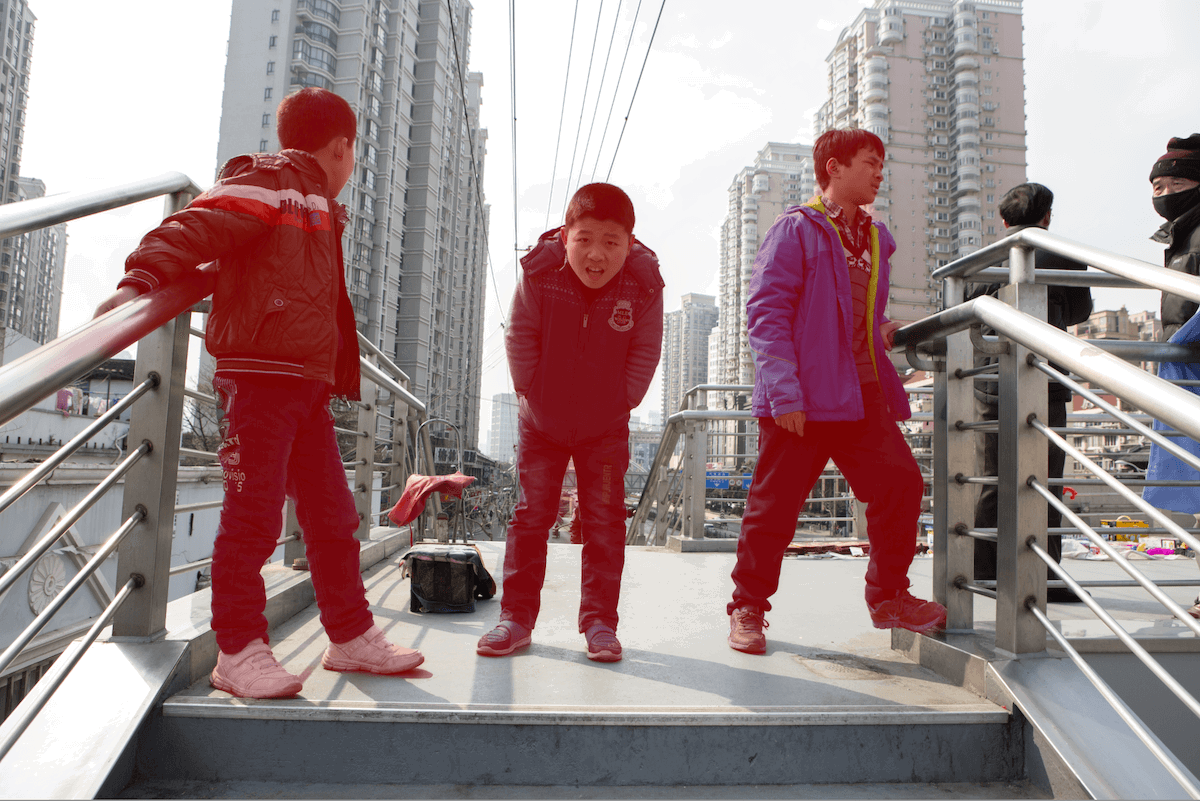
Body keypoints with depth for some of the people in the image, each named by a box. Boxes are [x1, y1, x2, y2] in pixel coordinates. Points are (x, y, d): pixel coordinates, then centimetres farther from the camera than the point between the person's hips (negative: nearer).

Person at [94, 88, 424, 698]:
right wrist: (140, 280, -29)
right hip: (258, 372, -9)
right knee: (254, 514, -5)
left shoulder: (319, 210, 25)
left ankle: (351, 636, 19)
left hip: (308, 381, 9)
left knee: (332, 514, 9)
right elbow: (193, 228, -14)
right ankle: (238, 651, 6)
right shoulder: (266, 181, -1)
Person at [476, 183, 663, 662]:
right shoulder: (538, 275, -17)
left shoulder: (644, 287, -17)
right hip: (541, 422, 1)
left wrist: (619, 403, -9)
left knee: (604, 519, 1)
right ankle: (517, 617, 14)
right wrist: (532, 394, -7)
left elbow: (645, 353, -7)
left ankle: (599, 621, 13)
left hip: (605, 428, 0)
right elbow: (520, 339, -7)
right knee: (531, 514, 3)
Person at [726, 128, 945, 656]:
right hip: (803, 399, -6)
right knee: (775, 503, -1)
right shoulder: (796, 229, -3)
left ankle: (889, 596, 20)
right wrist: (783, 391, -19)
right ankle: (748, 608, 15)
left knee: (901, 483, 1)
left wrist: (883, 333, 15)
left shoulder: (876, 239, 20)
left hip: (863, 393, 7)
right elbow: (766, 311, -12)